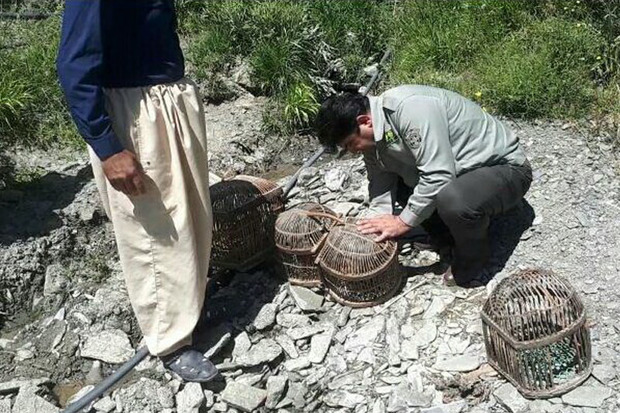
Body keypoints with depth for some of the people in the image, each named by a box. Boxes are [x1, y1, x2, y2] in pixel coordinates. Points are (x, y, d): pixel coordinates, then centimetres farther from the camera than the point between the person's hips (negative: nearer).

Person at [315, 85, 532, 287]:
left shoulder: (410, 107, -31)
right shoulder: (373, 138, -3)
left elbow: (439, 176, -34)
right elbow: (381, 190, -1)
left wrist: (404, 221, -25)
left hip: (503, 166, -8)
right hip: (462, 170, 8)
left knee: (455, 201, -36)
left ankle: (469, 269, -6)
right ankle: (447, 238, 10)